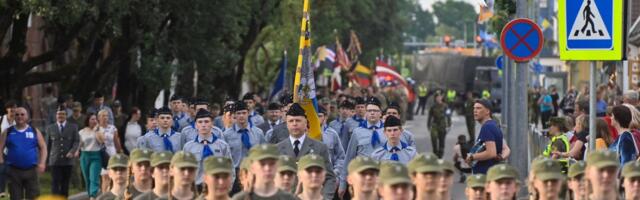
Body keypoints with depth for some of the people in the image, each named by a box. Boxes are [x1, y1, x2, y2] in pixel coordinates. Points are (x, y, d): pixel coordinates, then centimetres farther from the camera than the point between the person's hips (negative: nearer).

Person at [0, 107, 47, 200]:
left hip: (31, 170, 0)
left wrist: (42, 163, -5)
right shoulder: (8, 132, 8)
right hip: (14, 171, 0)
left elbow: (43, 147, 8)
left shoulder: (34, 131, 8)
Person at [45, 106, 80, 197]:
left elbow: (76, 141, 1)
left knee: (65, 183, 6)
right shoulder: (50, 128, 8)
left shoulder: (73, 127, 8)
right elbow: (47, 144, 10)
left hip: (68, 160, 1)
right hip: (55, 161, -1)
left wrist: (72, 151, -16)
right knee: (55, 183, -8)